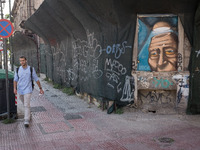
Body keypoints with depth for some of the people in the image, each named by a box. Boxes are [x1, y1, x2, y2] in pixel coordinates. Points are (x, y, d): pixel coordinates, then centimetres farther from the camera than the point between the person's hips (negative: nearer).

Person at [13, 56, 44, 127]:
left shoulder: (31, 69, -7)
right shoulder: (18, 70, 0)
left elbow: (36, 79, -1)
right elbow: (15, 80, 1)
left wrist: (40, 88, 1)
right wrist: (15, 88, -15)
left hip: (27, 90, -4)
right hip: (20, 90, 4)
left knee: (27, 105, -13)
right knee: (25, 103, 22)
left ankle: (26, 121, -12)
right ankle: (28, 113, 51)